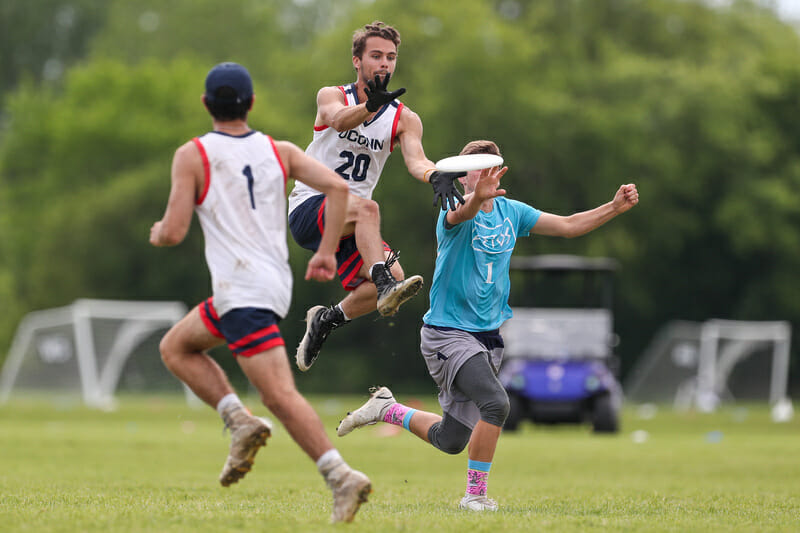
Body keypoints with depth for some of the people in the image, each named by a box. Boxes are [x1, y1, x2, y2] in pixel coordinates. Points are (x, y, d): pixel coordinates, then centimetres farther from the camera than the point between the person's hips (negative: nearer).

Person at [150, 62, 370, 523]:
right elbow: (337, 186, -2)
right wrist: (327, 252, 3)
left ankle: (342, 477, -20)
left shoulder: (192, 156, -4)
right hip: (276, 282, 7)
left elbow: (174, 232, -9)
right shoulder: (280, 151, 10)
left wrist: (157, 233, 15)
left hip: (242, 291, -7)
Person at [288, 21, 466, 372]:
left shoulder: (404, 119, 4)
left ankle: (328, 319, 6)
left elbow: (415, 158, -16)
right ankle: (385, 286, -47)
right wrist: (370, 106, -50)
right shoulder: (332, 96, -3)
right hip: (307, 209, -4)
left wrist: (434, 175, -40)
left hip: (349, 223, 4)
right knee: (366, 207, -34)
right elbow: (339, 119, -28)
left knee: (392, 275, -17)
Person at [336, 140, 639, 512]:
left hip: (487, 336, 7)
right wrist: (478, 197, -64)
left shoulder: (510, 212, 6)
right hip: (447, 332, -7)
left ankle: (388, 409, 35)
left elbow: (567, 226, 10)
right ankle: (475, 494, -15)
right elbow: (461, 213, -41)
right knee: (496, 403, -29)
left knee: (451, 440, 11)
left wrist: (614, 208, -3)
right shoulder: (456, 213, -16)